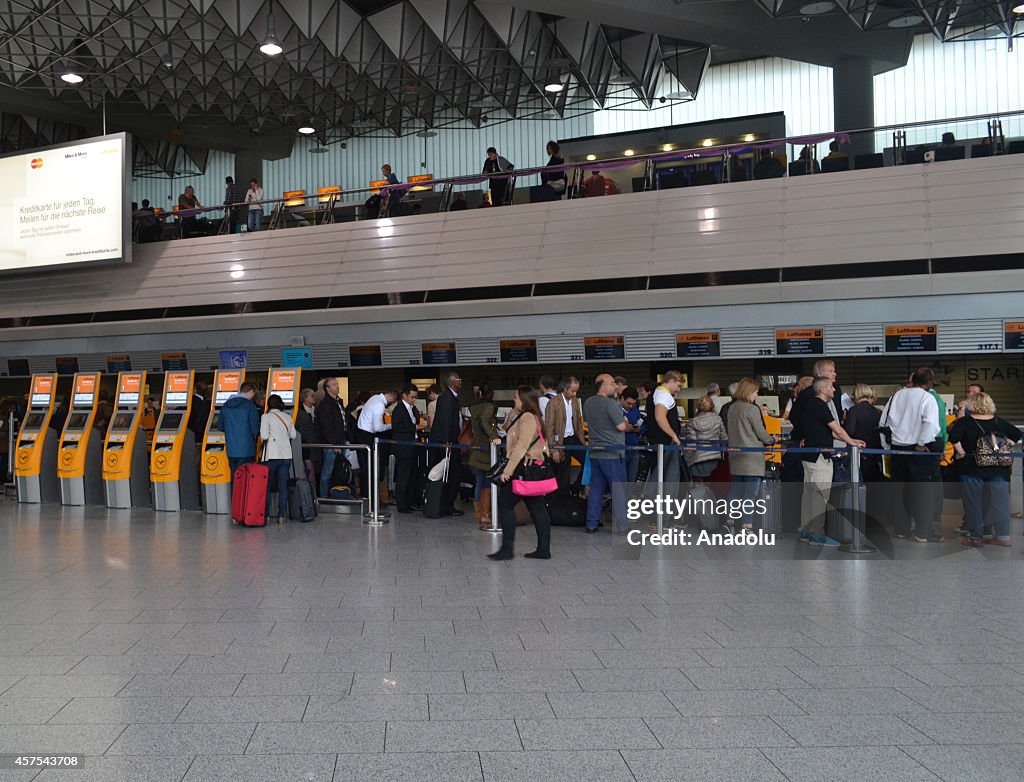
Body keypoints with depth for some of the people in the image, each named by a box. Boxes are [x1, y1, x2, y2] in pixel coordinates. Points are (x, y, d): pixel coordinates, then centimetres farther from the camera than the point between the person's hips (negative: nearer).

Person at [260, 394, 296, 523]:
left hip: (272, 455, -3)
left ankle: (267, 515, 5)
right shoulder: (287, 417, 9)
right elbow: (293, 435, 12)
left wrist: (266, 440, 9)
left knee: (267, 485, 7)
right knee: (283, 486, 5)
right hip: (286, 454, 3)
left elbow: (264, 436, -12)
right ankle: (281, 516, 3)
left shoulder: (266, 417, -4)